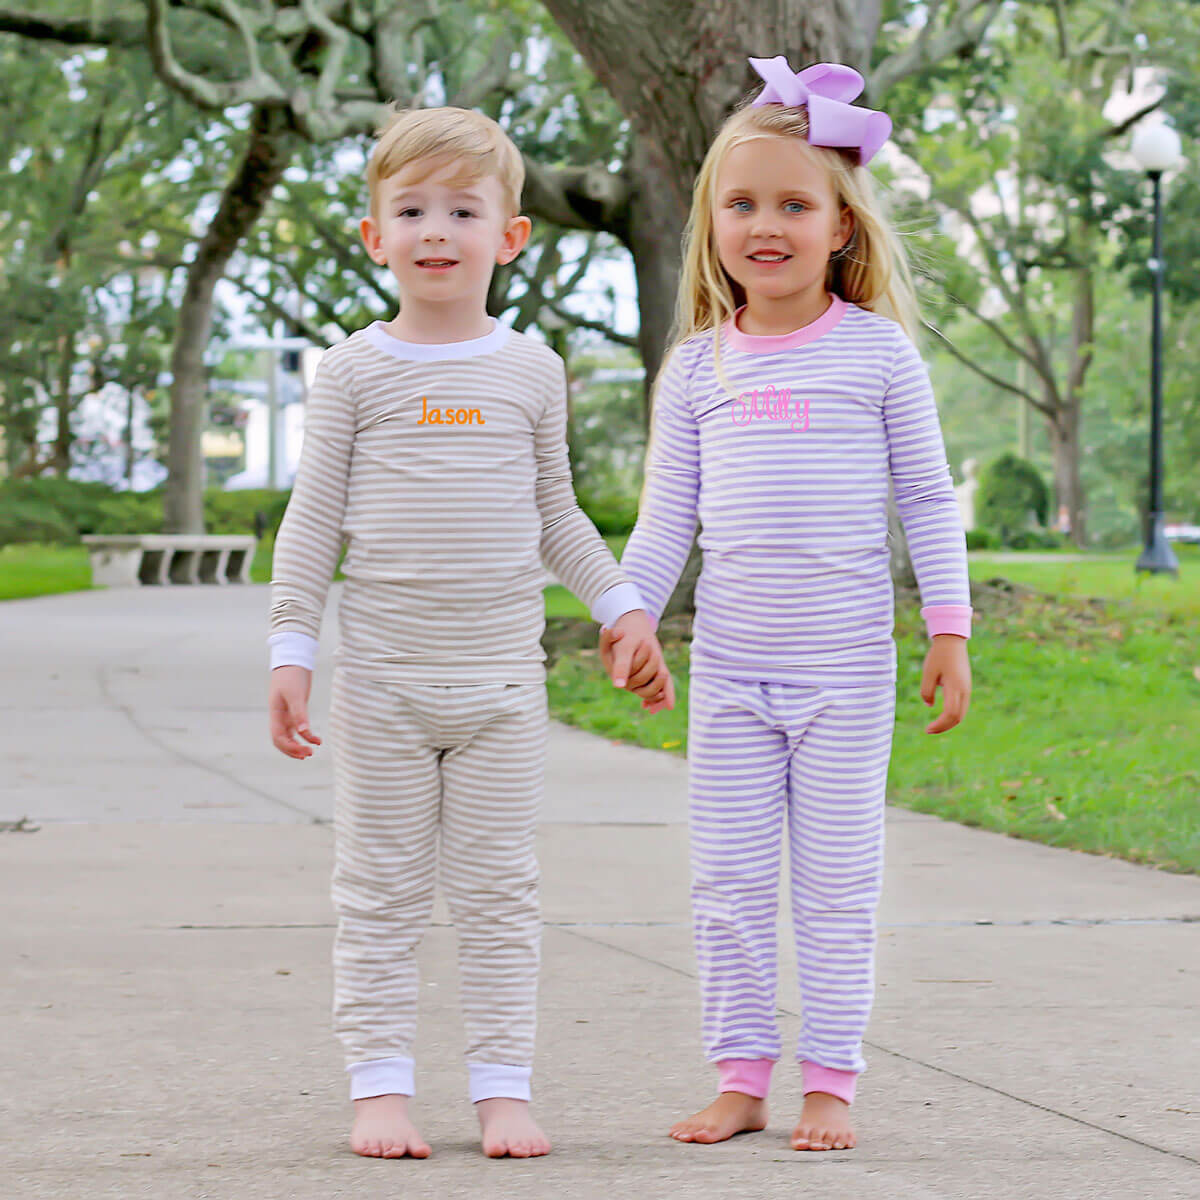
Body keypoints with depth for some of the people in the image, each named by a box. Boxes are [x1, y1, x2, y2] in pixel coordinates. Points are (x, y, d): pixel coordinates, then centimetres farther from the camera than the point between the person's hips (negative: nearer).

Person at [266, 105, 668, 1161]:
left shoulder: (530, 369, 6)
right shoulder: (356, 371, 0)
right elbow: (315, 518, 2)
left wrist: (621, 603, 8)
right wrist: (292, 649, -3)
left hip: (502, 677, 1)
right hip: (382, 675, -1)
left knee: (498, 892, 4)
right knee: (381, 891, 3)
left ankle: (503, 1084, 9)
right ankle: (381, 1083, 8)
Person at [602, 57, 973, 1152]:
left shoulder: (877, 350, -1)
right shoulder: (699, 367, 6)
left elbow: (928, 498, 2)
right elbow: (667, 517, 8)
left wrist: (950, 629, -2)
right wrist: (628, 620, -3)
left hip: (845, 662, -3)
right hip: (731, 662, 3)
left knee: (838, 879, 2)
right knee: (728, 877, 5)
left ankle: (831, 1081, 10)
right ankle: (740, 1077, 14)